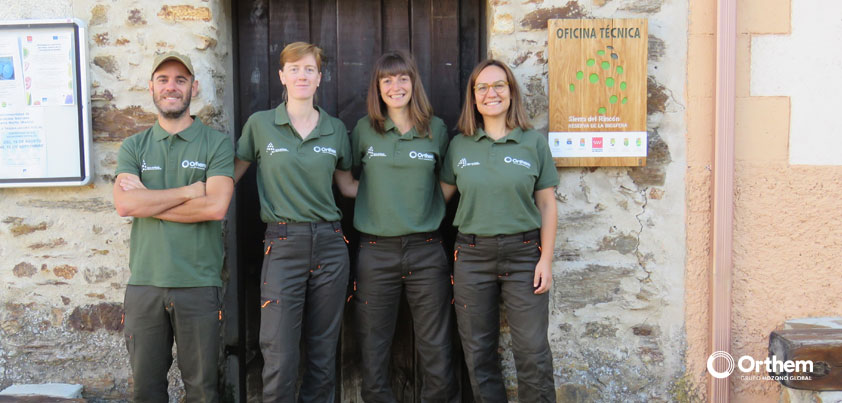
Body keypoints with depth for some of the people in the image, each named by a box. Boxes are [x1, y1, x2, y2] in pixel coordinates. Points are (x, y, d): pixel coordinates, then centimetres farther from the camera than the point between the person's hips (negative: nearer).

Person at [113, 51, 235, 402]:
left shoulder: (217, 144, 1)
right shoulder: (134, 147, 10)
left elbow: (216, 206, -14)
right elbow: (125, 204, -7)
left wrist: (147, 200, -9)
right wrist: (188, 191, -10)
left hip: (199, 284, -2)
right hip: (144, 282, 3)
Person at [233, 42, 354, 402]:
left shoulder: (335, 129, 9)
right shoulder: (260, 124, 3)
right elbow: (231, 176, 10)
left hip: (329, 244, 3)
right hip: (283, 245, -2)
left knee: (324, 353, 10)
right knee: (280, 358, -5)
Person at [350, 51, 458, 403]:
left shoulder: (436, 129, 6)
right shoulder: (364, 130, 5)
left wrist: (431, 211, 8)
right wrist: (377, 202, 7)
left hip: (426, 250, 0)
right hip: (376, 251, 0)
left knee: (436, 348, 3)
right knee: (373, 348, 5)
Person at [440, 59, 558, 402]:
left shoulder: (534, 143, 1)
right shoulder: (459, 145, 6)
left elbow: (546, 204, 1)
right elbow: (441, 195, 12)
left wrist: (546, 259, -4)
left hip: (523, 252, -2)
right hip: (472, 254, 2)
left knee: (533, 351, -2)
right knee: (478, 351, 9)